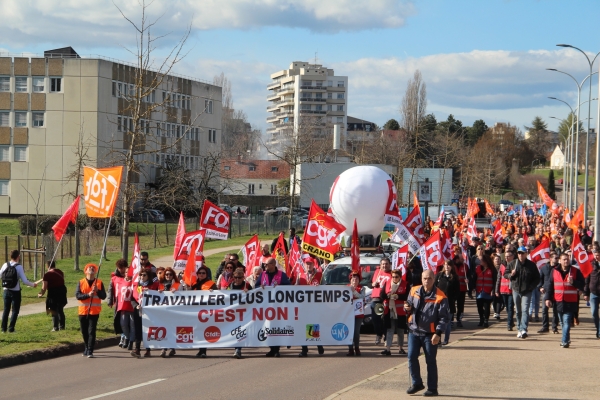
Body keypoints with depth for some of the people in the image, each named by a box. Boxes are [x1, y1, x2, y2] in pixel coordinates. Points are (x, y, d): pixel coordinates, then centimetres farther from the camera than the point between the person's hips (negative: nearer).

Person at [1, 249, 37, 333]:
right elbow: (24, 281, -16)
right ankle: (11, 328, 2)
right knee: (15, 310, 7)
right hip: (15, 292, -4)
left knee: (6, 310, 15)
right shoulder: (19, 267, -14)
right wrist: (33, 284, 0)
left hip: (6, 291, 4)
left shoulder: (5, 265, -1)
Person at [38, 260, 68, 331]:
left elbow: (44, 287, -12)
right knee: (60, 310, 17)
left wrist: (41, 294, 2)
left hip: (53, 293, -5)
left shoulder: (47, 275, -11)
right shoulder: (60, 272, 7)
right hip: (62, 292, 6)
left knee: (54, 311, 3)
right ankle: (62, 326, 21)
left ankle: (55, 327, 2)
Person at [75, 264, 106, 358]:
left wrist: (97, 290, -16)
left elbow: (103, 296, 1)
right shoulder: (81, 282, 5)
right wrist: (88, 295, -18)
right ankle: (86, 348, 29)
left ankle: (90, 351, -10)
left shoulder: (99, 283, 5)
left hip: (94, 311, -2)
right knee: (84, 332, 10)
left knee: (91, 331, -9)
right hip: (83, 311, 2)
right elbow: (77, 295, -5)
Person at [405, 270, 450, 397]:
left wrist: (438, 333, -18)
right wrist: (407, 308, -6)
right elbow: (409, 307, 19)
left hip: (430, 334, -4)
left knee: (431, 361, 3)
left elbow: (444, 318, -10)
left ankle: (432, 388, 12)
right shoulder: (414, 291, 4)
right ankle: (416, 383, 20)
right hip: (414, 331, 4)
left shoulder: (440, 297, -11)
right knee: (412, 357, 3)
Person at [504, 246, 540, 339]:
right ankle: (519, 329, 18)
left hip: (527, 292, -3)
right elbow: (505, 274, 12)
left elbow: (537, 278, 4)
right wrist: (511, 275, -10)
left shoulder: (531, 265, -1)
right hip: (516, 290, 3)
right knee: (518, 311, 10)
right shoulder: (512, 264, 5)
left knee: (525, 310, -15)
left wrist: (531, 287, -9)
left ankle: (523, 329, -23)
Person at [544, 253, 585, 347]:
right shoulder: (554, 271, 7)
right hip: (559, 301, 3)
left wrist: (573, 282, -18)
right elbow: (549, 285, 10)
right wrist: (547, 298, 3)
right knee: (563, 322, 13)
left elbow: (582, 285, 0)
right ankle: (567, 339, 27)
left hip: (570, 302, -3)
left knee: (566, 322, -11)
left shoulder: (576, 271, 1)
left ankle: (565, 341, -14)